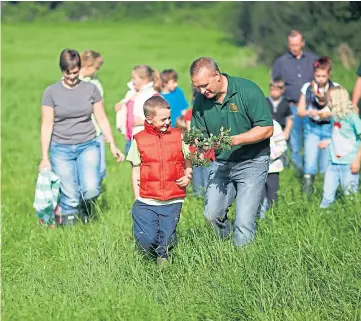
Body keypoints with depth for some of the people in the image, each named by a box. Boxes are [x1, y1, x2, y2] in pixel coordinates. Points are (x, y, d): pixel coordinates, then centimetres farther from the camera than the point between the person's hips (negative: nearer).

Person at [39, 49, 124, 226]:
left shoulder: (91, 89, 5)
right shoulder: (51, 92, -1)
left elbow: (102, 120, 10)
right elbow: (47, 126, 0)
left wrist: (113, 145, 3)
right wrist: (45, 158, -3)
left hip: (88, 146, 1)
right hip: (61, 149, -1)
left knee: (91, 190, -16)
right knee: (69, 197, -6)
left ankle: (85, 211, 17)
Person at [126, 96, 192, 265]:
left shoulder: (178, 136, 5)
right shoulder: (139, 140, 3)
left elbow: (188, 162, 13)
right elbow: (136, 171, 8)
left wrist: (188, 176, -8)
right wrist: (138, 199, 3)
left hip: (173, 201, 1)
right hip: (147, 202, -1)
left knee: (166, 243, -3)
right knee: (146, 241, -12)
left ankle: (163, 255, 31)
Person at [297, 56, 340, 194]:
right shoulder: (307, 88, 1)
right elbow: (300, 111, 3)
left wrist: (329, 113, -22)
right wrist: (310, 112, -18)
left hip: (329, 127, -1)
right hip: (312, 127, 1)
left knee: (328, 161, -1)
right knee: (310, 160, -10)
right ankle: (307, 187, 4)